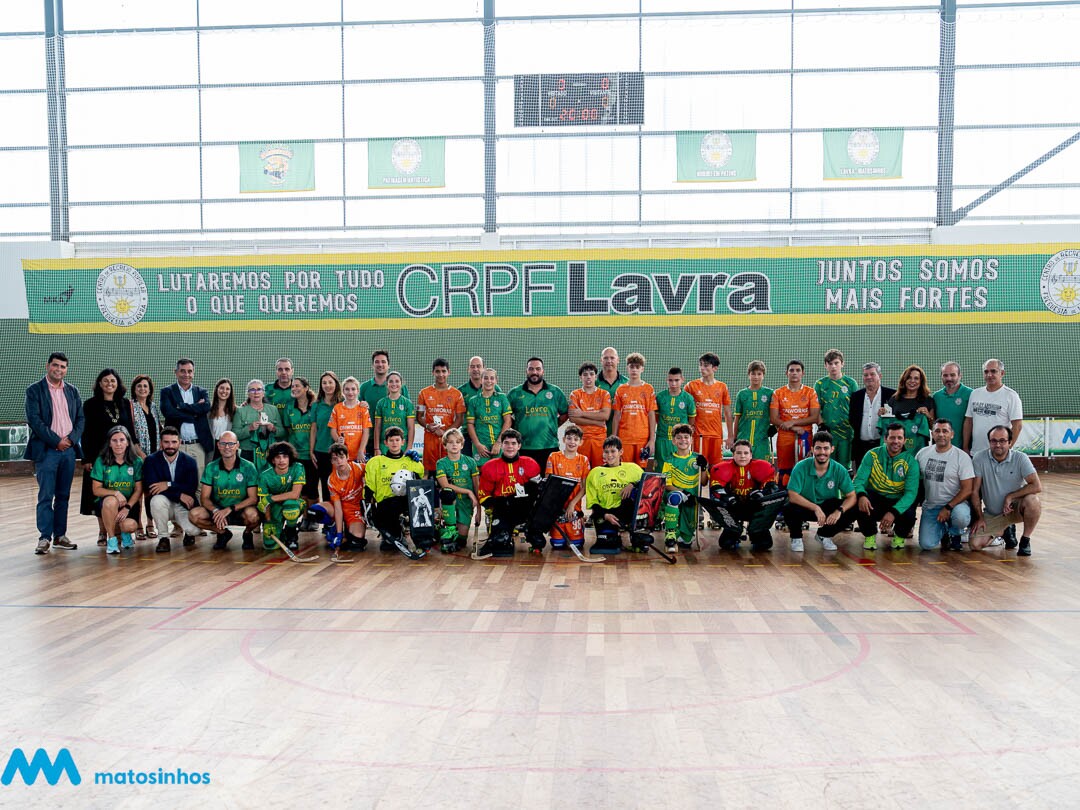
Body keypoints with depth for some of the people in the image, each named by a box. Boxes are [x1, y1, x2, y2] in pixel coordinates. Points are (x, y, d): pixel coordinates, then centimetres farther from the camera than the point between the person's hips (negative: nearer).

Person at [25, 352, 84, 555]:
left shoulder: (72, 391, 13)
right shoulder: (34, 390, -1)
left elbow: (81, 418, 11)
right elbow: (34, 420, -9)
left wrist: (71, 439, -6)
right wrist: (56, 441, -12)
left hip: (69, 449, 4)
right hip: (46, 450, -4)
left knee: (63, 496, 8)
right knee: (46, 496, -5)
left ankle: (60, 536, 14)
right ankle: (44, 538, 0)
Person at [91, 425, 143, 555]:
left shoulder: (136, 462, 0)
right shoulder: (101, 461, -2)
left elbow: (138, 490, -2)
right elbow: (96, 490, -6)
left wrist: (127, 507, -17)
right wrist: (116, 493, -24)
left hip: (129, 502, 1)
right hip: (106, 504, 0)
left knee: (131, 526, -30)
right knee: (111, 500, -38)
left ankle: (124, 533, 13)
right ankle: (111, 539, -16)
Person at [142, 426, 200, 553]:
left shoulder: (189, 461, 0)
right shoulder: (151, 460, -3)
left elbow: (192, 487, -12)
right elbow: (150, 487, -15)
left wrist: (169, 485, -25)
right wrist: (179, 495, -22)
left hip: (183, 505, 0)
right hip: (163, 504, 0)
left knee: (194, 530, -27)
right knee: (157, 499, -36)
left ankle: (188, 533, 16)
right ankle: (164, 538, -15)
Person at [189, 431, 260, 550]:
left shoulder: (248, 467, -9)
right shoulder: (211, 468, -1)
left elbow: (253, 498, -11)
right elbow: (204, 498, -2)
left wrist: (230, 509, -24)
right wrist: (215, 511, -24)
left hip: (241, 510, -3)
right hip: (217, 509, 3)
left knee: (252, 514, -36)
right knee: (194, 514, -23)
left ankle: (247, 534, 2)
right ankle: (223, 533, 4)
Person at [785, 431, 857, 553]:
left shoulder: (839, 470, -12)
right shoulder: (801, 467, -19)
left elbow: (851, 496, -13)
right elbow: (792, 496, -24)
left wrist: (839, 510, -33)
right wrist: (815, 508, -35)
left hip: (828, 507, 3)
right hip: (805, 507, -3)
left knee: (851, 511, -22)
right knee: (789, 509, -34)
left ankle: (824, 535, 8)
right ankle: (796, 537, 2)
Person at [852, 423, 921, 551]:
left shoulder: (911, 461, -8)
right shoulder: (872, 455, -6)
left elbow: (911, 492, -15)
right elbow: (859, 480, -11)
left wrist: (894, 512, -31)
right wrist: (861, 495, -36)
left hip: (899, 501, 0)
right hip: (875, 498, 0)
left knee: (908, 516, -31)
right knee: (860, 504, -33)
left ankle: (900, 535, 9)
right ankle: (870, 535, 0)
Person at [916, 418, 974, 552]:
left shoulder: (962, 457, -7)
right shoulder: (922, 453, 5)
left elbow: (967, 489, -11)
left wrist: (948, 508, -20)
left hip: (955, 503, -3)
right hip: (930, 506, 3)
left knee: (961, 517, -39)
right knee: (926, 544, -15)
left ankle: (955, 534, 0)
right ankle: (943, 531, 22)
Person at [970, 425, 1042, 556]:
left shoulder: (1020, 458, -12)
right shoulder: (980, 458, -11)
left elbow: (1037, 486, -20)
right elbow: (975, 491, -7)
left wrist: (1010, 496, -21)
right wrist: (979, 517, -7)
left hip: (1015, 508, -1)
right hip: (991, 514, 2)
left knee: (1033, 501, -35)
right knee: (975, 544, -14)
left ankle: (1025, 540, -9)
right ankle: (1005, 531, 20)